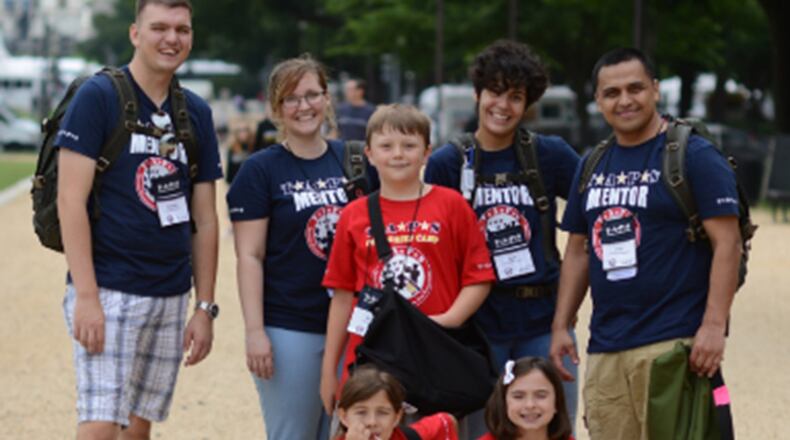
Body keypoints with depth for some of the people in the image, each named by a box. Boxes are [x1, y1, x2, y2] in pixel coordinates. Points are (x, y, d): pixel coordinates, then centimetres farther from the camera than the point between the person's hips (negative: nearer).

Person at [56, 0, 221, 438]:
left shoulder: (197, 113, 11)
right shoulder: (97, 96, -6)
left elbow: (204, 219, 14)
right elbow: (71, 199, -11)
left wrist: (205, 307, 9)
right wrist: (86, 296, -18)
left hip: (171, 299, 6)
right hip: (108, 291, -6)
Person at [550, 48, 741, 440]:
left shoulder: (694, 156, -4)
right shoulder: (592, 167, 16)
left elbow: (727, 242, -9)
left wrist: (714, 325, -18)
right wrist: (560, 326, 15)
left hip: (671, 341, -6)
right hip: (604, 346, 7)